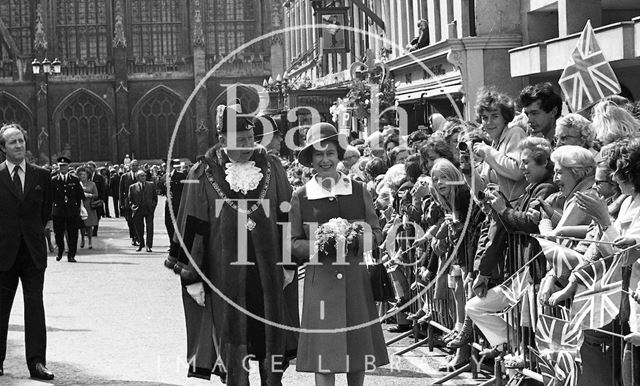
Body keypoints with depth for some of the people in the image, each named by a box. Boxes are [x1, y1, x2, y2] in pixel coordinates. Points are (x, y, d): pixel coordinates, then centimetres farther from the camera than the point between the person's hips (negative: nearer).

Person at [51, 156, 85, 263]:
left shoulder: (75, 180, 8)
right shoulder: (54, 180, 5)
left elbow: (80, 195, 10)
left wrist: (78, 206, 4)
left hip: (72, 211, 0)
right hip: (58, 211, 0)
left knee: (72, 234, -2)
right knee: (58, 233, 4)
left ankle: (71, 255, 4)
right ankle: (60, 251, 27)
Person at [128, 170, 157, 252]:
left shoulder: (151, 185, 9)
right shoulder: (132, 187, 6)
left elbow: (155, 197, 12)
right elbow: (130, 199, 11)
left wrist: (153, 205, 1)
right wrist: (132, 206, -4)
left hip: (149, 210, 0)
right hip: (137, 211, 0)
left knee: (150, 228, -5)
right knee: (139, 228, 4)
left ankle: (149, 245, -1)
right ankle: (140, 243, 21)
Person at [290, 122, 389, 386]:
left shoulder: (359, 191, 5)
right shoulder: (301, 197, 0)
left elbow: (377, 233, 7)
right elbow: (294, 244, 2)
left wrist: (356, 240, -13)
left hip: (355, 278, 2)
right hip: (320, 279, -2)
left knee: (358, 350, 8)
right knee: (324, 354, -3)